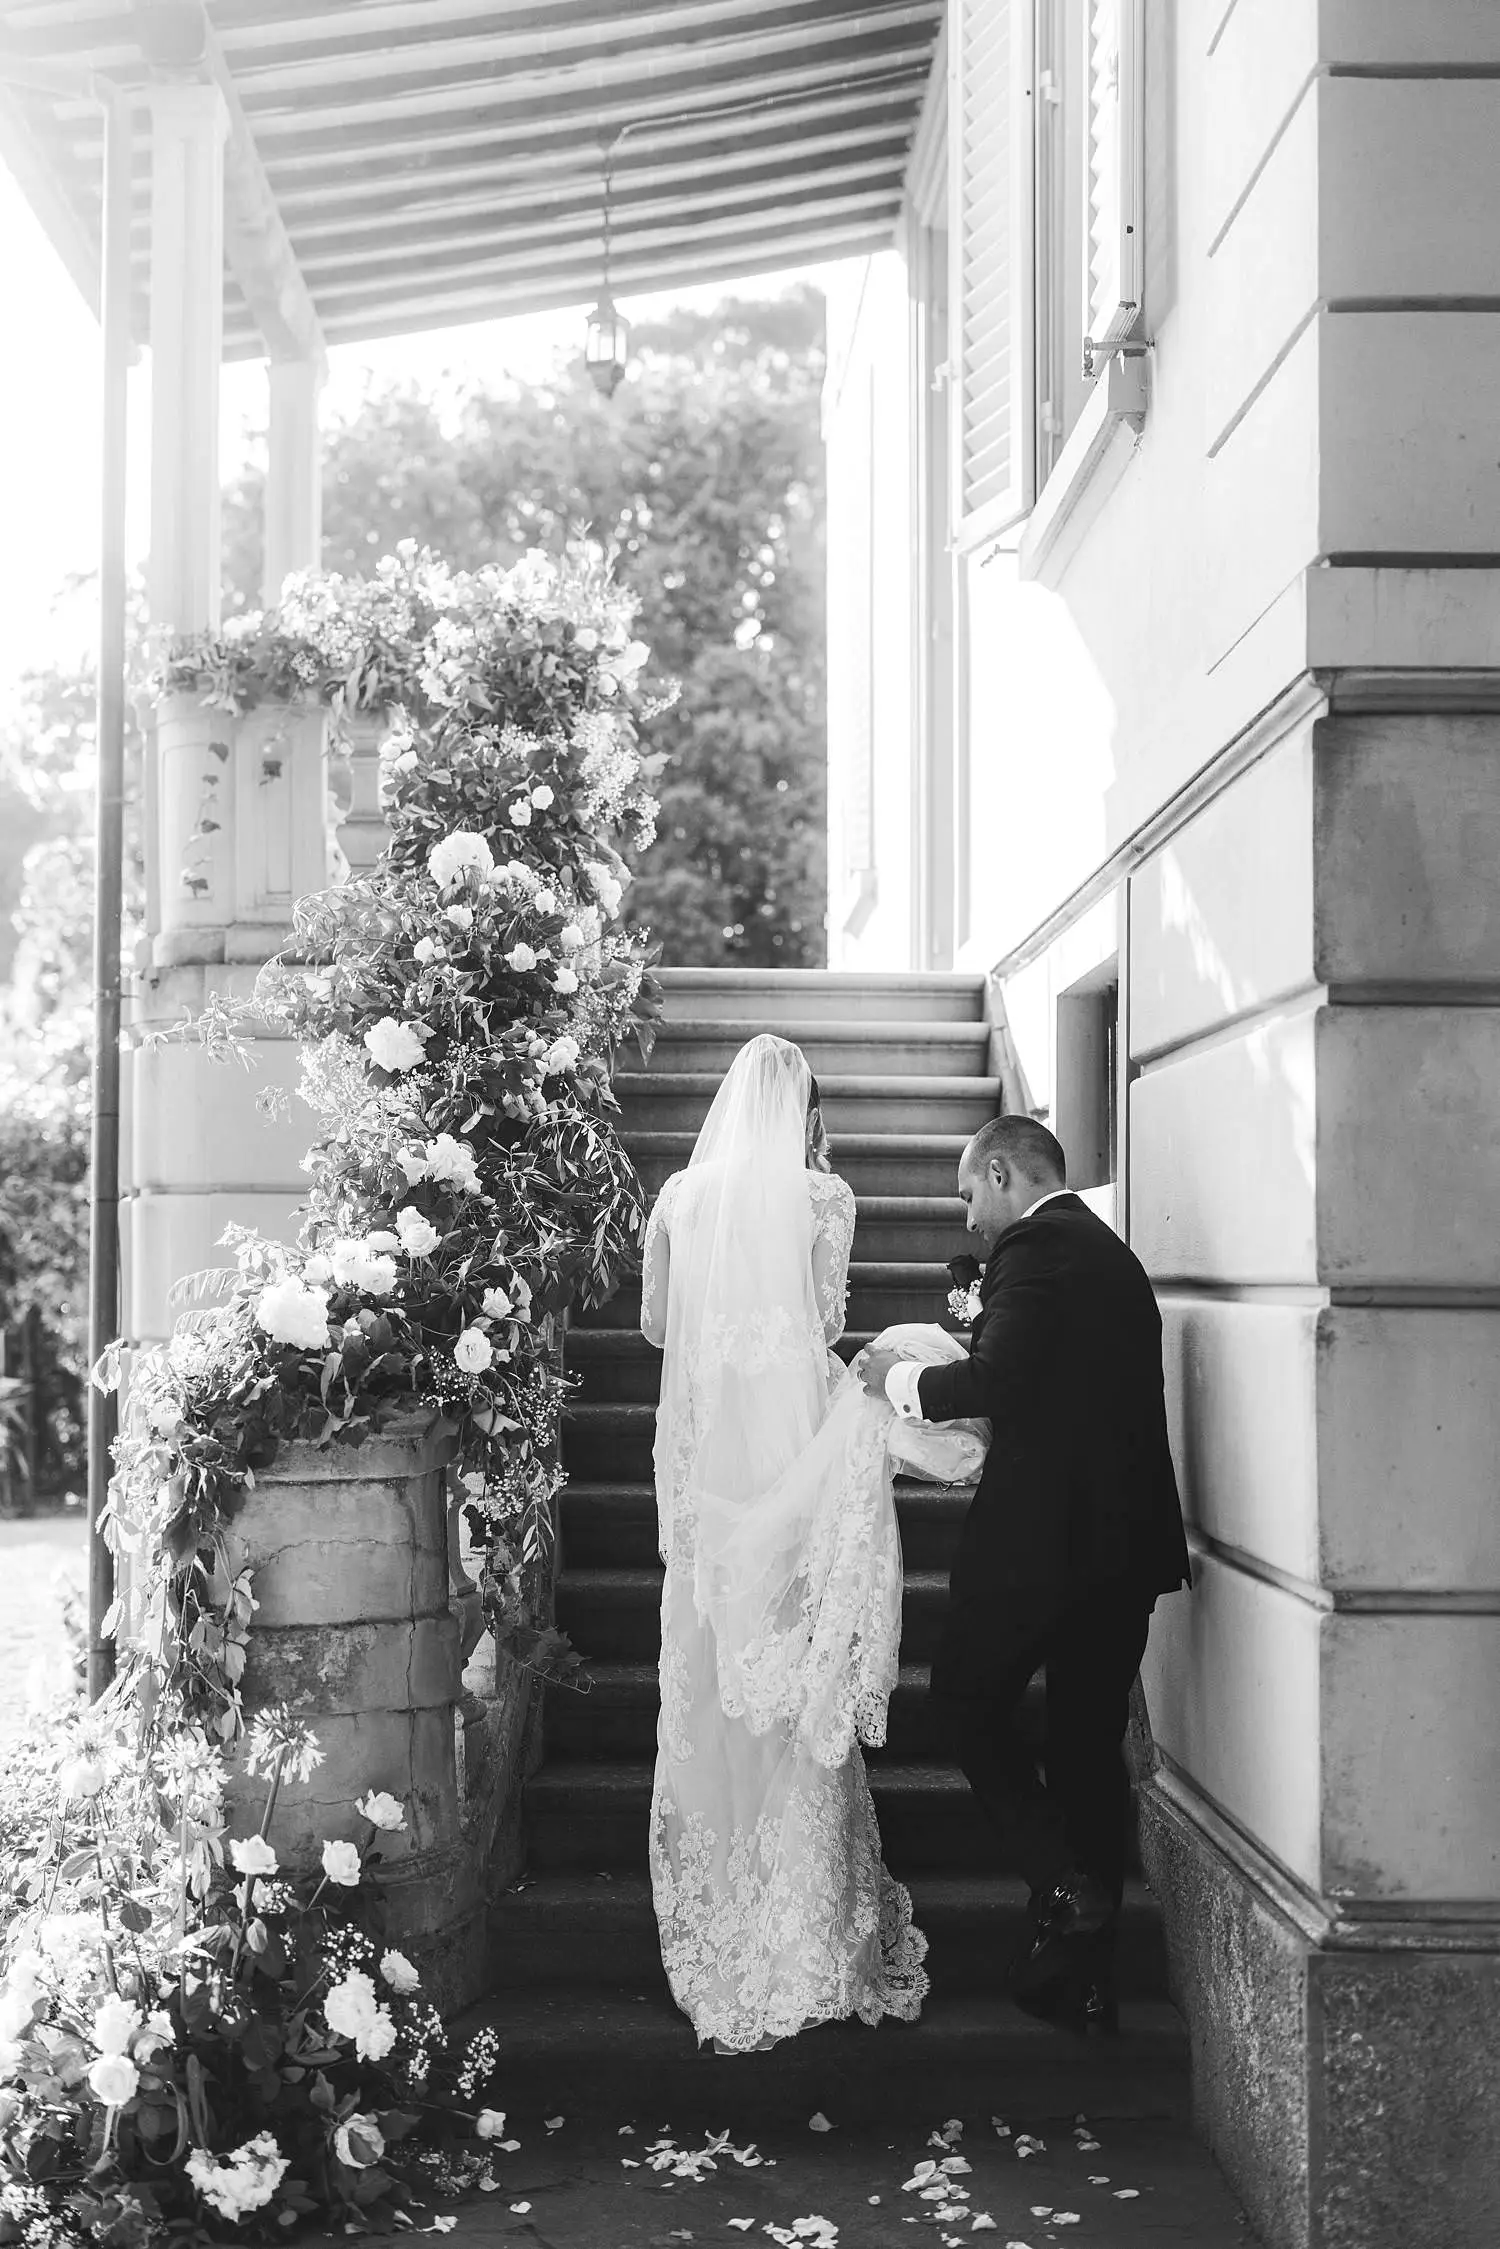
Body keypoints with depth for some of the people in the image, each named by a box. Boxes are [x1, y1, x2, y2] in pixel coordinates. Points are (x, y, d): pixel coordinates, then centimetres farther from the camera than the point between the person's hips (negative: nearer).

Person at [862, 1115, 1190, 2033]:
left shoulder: (1035, 1245, -10)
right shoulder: (1115, 1253, 18)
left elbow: (995, 1379, -22)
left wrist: (903, 1379, -6)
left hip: (1042, 1534, -8)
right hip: (1130, 1541, 8)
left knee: (969, 1699, 8)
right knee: (1091, 1741, 12)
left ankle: (1066, 1888, -3)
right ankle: (1085, 1975, 17)